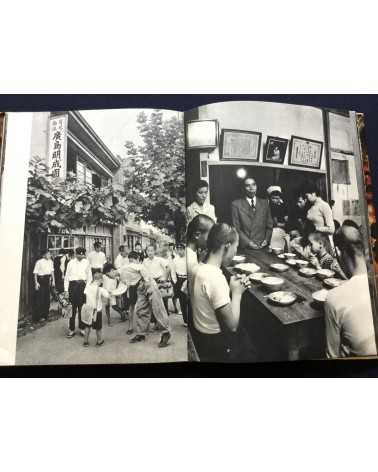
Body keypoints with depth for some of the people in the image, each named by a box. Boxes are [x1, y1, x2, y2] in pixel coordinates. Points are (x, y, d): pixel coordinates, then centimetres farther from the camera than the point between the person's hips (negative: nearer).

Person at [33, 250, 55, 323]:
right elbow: (35, 273, -10)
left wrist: (53, 280, 9)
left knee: (47, 298, 11)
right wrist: (36, 283, -15)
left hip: (48, 280, 6)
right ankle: (37, 317, 7)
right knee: (40, 299, -3)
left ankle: (45, 315, 24)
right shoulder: (39, 262, -11)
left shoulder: (50, 262, 5)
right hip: (41, 280, -6)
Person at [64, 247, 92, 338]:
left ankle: (81, 328, 21)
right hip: (73, 284, -1)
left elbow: (89, 276, 8)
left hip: (83, 285, 1)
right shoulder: (71, 263, 3)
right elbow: (66, 276, 4)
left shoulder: (86, 262, 5)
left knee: (82, 308, 7)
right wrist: (66, 289, -1)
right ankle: (71, 329, 12)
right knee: (72, 308, 1)